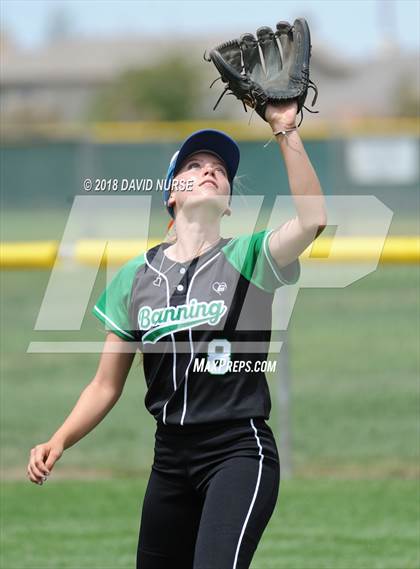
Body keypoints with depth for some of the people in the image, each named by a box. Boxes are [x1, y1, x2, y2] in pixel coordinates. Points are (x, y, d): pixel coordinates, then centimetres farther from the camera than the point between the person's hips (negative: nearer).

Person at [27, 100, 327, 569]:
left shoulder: (248, 258, -2)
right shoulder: (135, 277, 8)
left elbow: (313, 219, -23)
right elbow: (106, 385, 10)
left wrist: (285, 130, -25)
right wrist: (59, 441, -5)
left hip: (239, 451, -5)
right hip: (170, 455, 5)